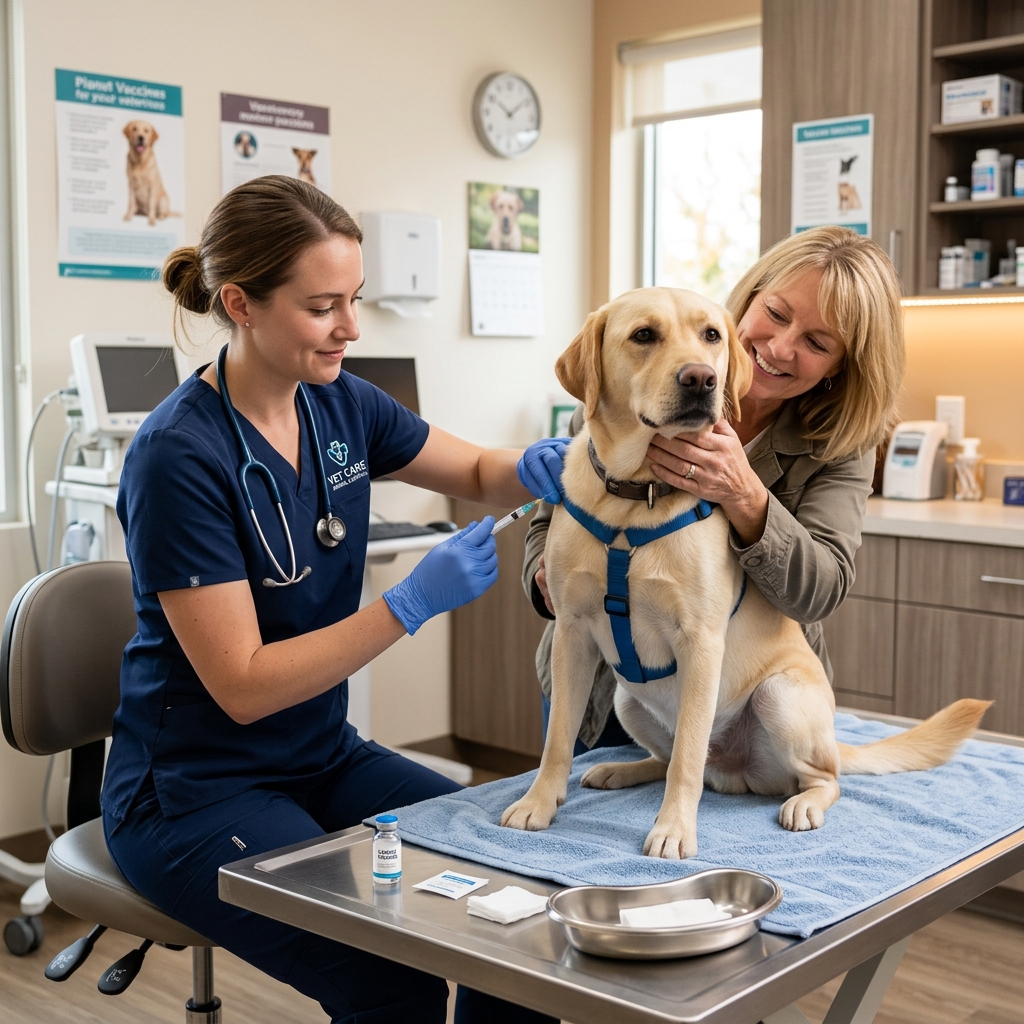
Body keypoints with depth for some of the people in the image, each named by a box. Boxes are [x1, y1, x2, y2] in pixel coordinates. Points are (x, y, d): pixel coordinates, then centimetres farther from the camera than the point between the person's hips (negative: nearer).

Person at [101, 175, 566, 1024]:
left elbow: (477, 474, 13)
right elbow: (243, 685, -21)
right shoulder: (180, 455, -21)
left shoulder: (339, 404, -1)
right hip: (195, 791, -6)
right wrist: (414, 602, -28)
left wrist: (535, 469, -11)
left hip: (325, 756, 7)